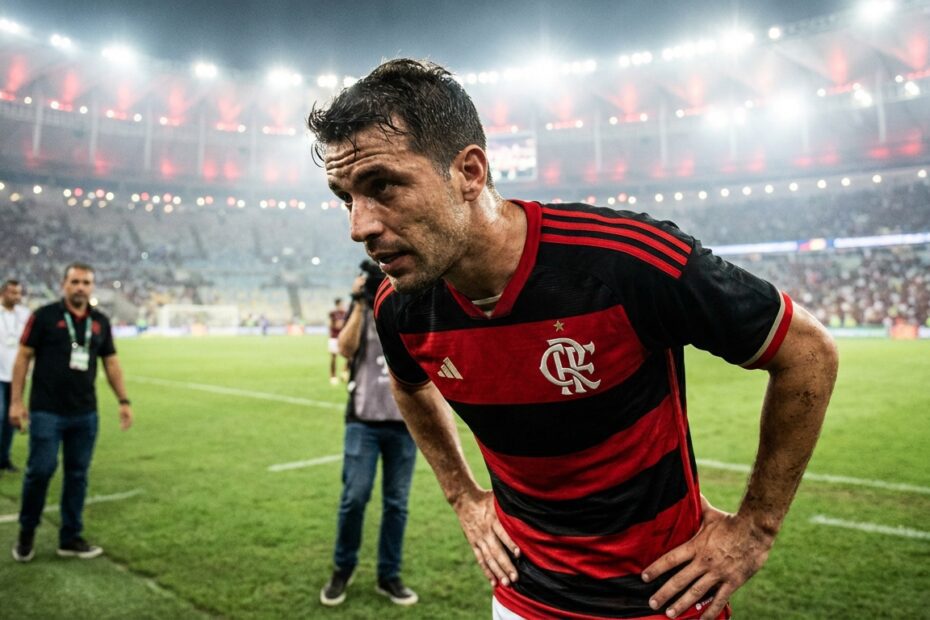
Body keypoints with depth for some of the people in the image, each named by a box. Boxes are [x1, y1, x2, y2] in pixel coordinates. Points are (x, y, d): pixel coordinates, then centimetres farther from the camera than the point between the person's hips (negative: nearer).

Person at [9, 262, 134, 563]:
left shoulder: (100, 321, 8)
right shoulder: (44, 315, -3)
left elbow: (111, 363, 13)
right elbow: (23, 357, -2)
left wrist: (124, 401, 7)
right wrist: (16, 400, -6)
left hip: (85, 413, 4)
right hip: (46, 411, -4)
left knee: (78, 475, 8)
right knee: (40, 470, -2)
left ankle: (71, 538, 19)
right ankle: (27, 531, 22)